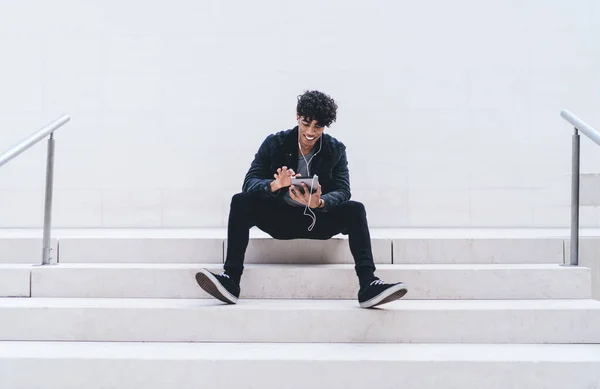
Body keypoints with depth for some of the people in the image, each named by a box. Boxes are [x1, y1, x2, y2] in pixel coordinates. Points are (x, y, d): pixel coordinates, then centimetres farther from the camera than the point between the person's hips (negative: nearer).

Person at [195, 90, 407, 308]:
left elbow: (343, 191, -12)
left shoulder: (336, 150, -2)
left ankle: (368, 286, -35)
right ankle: (231, 280, -32)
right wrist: (274, 185, -36)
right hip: (280, 217, 0)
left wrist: (319, 203, -36)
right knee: (241, 202, -25)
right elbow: (249, 182, -12)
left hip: (319, 220, 0)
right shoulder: (274, 143, -4)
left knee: (355, 210, -26)